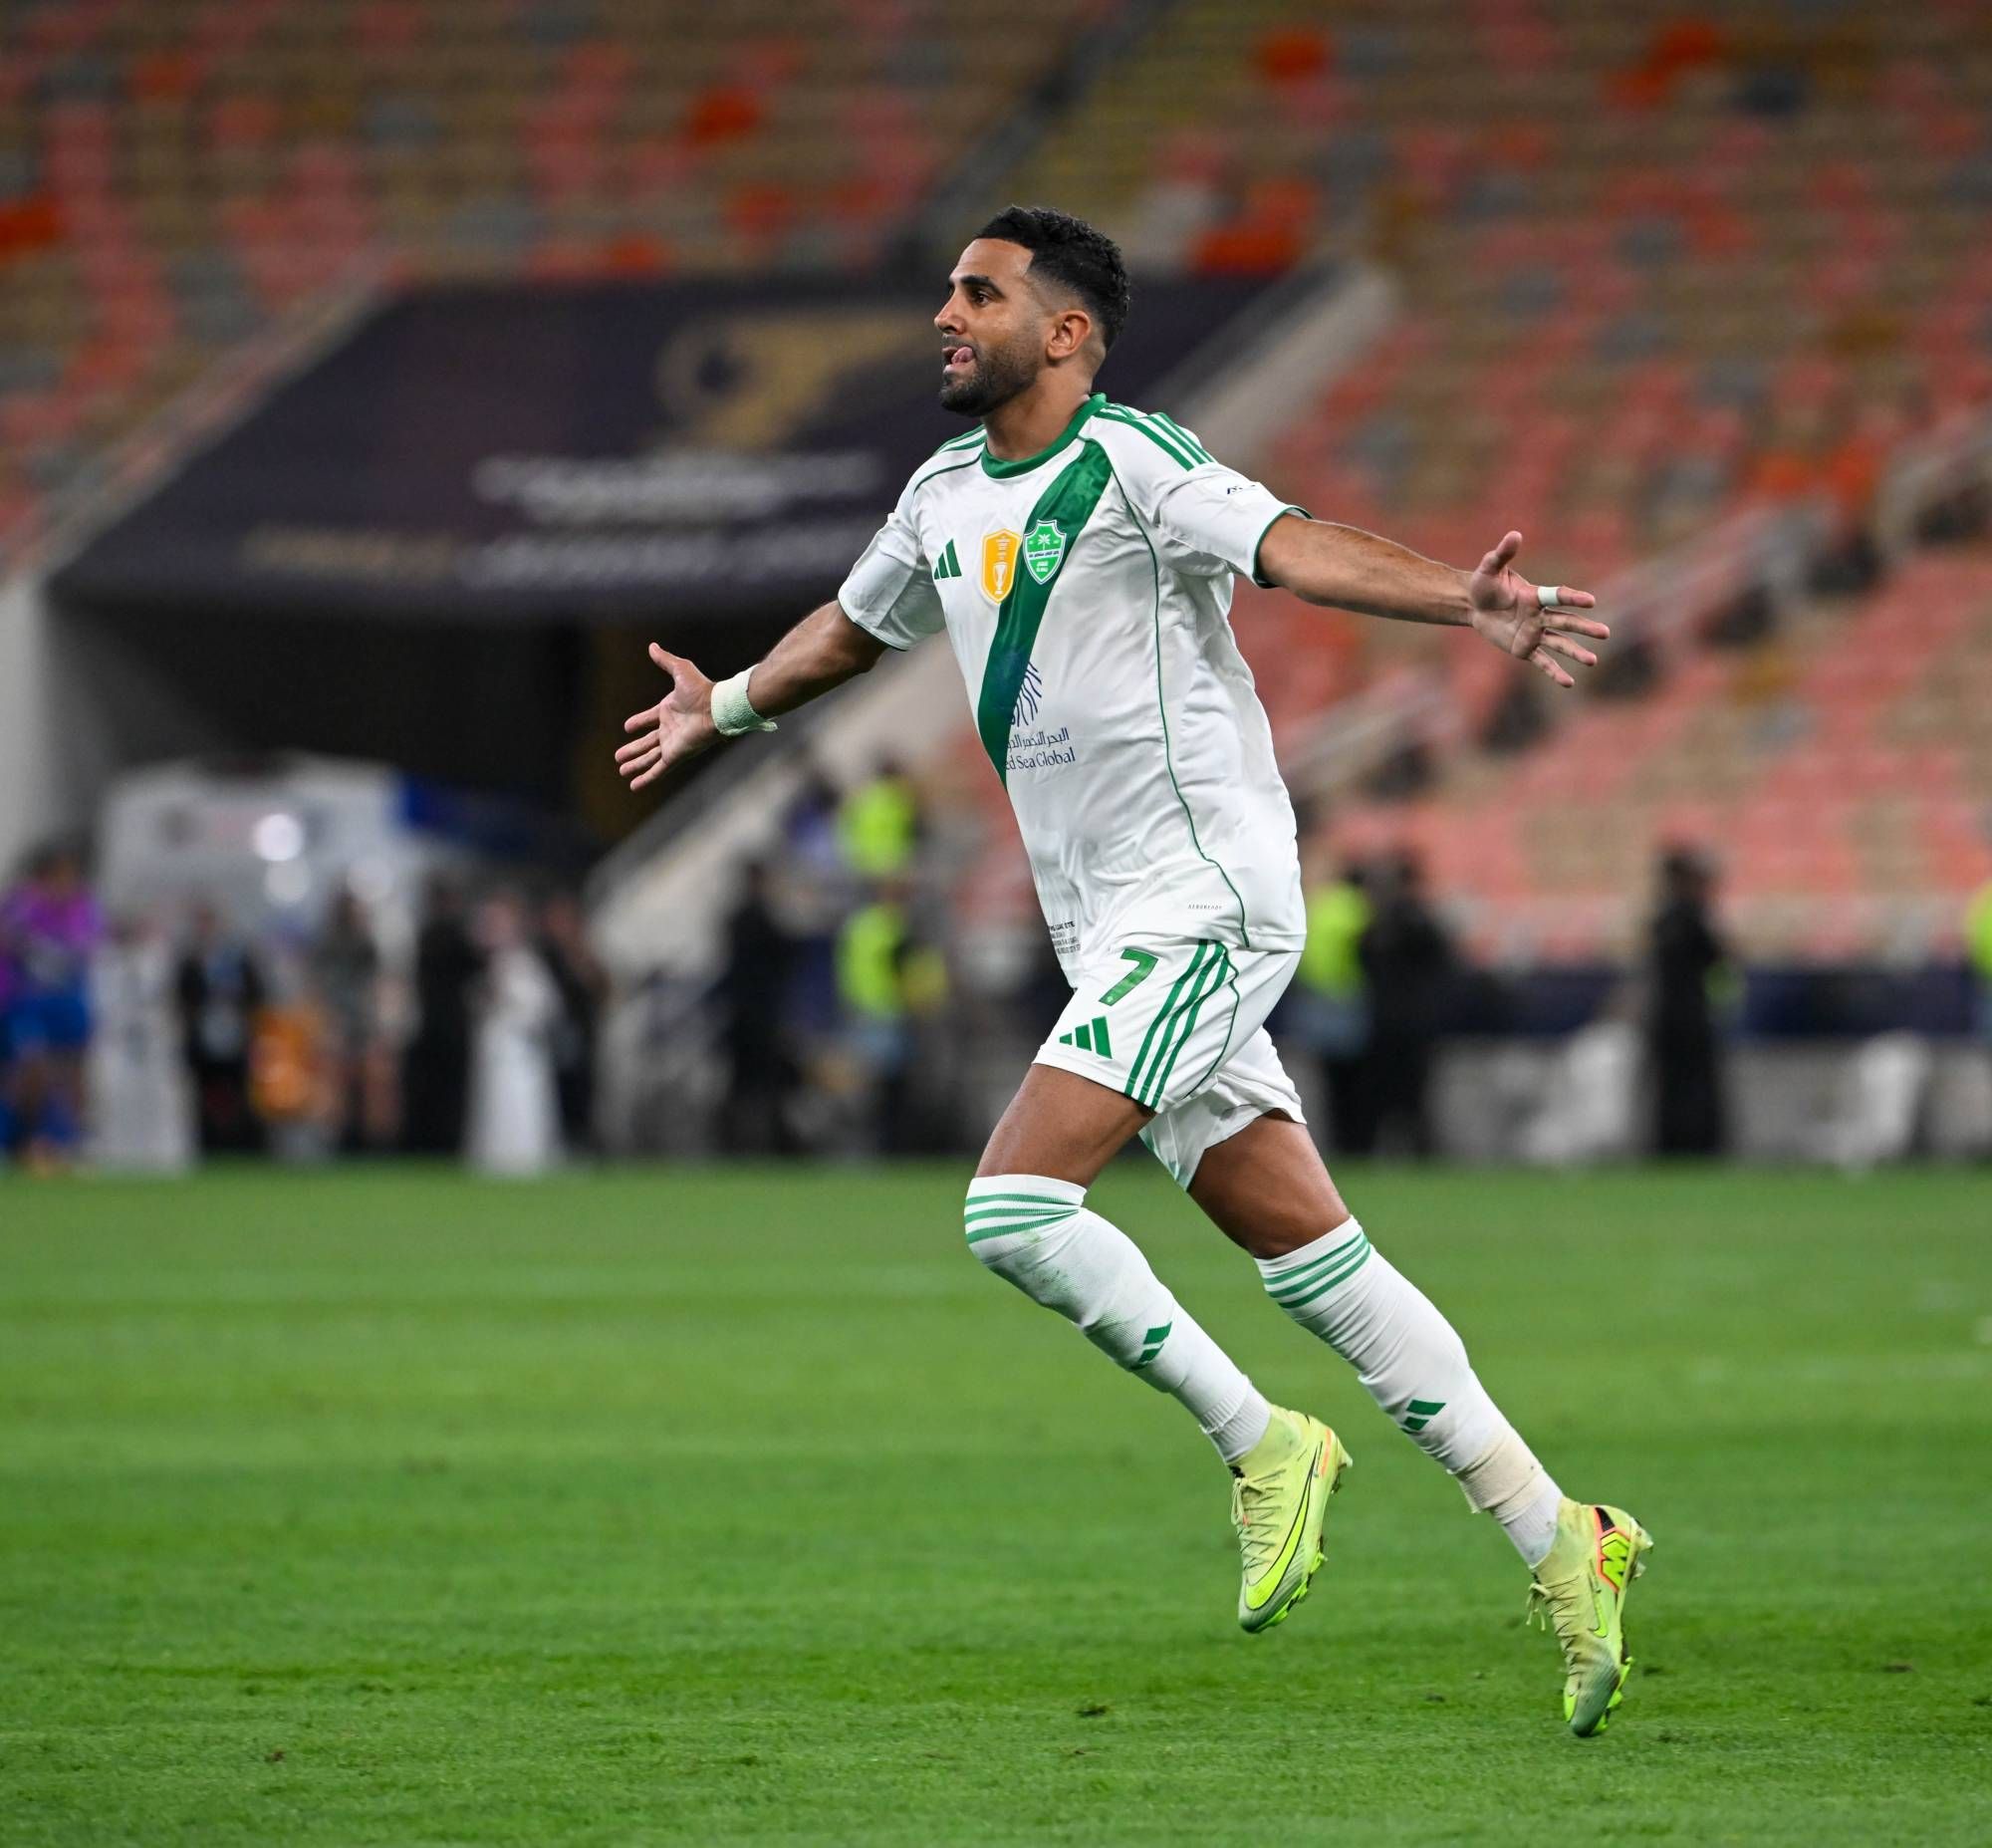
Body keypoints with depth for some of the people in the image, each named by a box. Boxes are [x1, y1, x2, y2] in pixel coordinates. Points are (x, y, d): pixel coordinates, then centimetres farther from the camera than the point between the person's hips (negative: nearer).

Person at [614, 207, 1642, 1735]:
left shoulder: (1131, 462, -11)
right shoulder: (946, 493, 15)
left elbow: (1293, 548, -27)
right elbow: (856, 624, 35)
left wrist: (1468, 605, -44)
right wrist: (728, 708, 50)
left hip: (1202, 898, -8)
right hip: (1116, 926, 8)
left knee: (1015, 1207, -18)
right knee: (1310, 1262, 5)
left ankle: (1263, 1446, -5)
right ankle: (1560, 1541, 7)